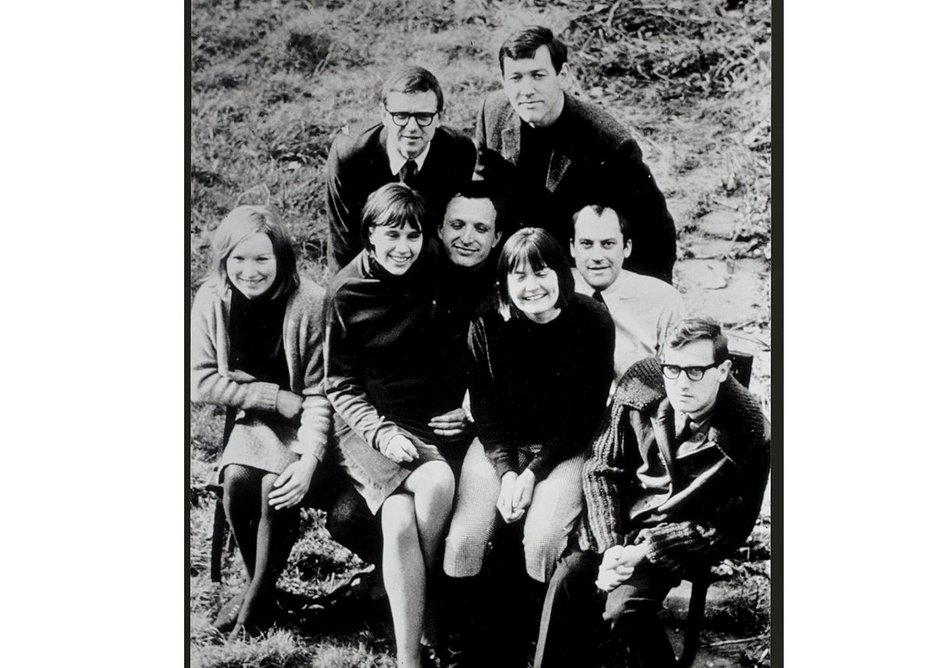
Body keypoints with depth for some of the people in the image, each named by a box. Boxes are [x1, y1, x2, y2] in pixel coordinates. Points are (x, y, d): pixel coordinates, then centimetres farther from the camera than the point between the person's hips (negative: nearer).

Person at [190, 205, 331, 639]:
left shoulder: (309, 303, -20)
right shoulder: (211, 301, -9)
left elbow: (319, 394, -18)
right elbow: (203, 383, -8)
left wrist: (309, 462, -29)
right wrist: (277, 398, -17)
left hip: (304, 423, -3)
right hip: (256, 417, 3)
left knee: (277, 486, -27)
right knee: (236, 478, -24)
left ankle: (257, 601, -3)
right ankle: (258, 584, 2)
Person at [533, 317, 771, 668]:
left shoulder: (747, 436, -20)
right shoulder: (640, 388, -12)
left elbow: (726, 530, -13)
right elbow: (602, 467, -2)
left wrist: (643, 553, -21)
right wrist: (610, 547, -15)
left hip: (682, 536, -3)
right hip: (623, 520, 3)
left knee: (624, 608, -24)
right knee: (569, 577, -19)